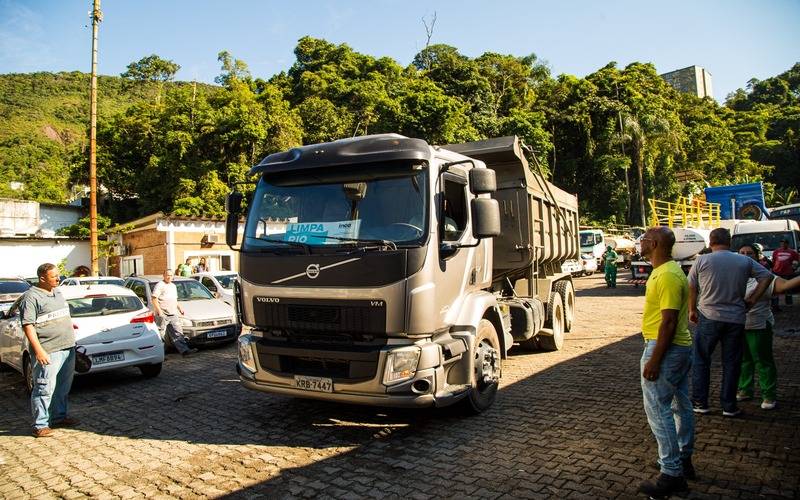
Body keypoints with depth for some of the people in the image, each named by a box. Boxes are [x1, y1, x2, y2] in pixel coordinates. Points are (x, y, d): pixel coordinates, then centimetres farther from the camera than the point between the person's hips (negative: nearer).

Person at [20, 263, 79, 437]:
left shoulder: (57, 292, 15)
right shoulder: (31, 297, -11)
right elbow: (28, 325, -17)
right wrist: (38, 350, -22)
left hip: (68, 348, 8)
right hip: (48, 352, -8)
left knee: (63, 387, 16)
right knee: (45, 389, -4)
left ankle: (60, 416, 29)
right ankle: (40, 426, 6)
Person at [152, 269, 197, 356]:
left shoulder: (173, 286, 21)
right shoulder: (160, 285, -4)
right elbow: (154, 299, -12)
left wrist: (179, 308, 16)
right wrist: (159, 311, -19)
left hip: (173, 315, 7)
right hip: (163, 315, -7)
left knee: (178, 332, 1)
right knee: (160, 335, -3)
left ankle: (185, 350, -3)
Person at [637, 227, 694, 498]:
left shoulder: (667, 275, -22)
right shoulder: (670, 270, 11)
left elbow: (669, 322, -25)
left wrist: (654, 360, -23)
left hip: (665, 348, -11)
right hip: (681, 346, 11)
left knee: (658, 409, -5)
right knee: (680, 404, 19)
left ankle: (672, 474, 2)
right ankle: (684, 460, 32)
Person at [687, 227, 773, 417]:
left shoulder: (702, 260, -4)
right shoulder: (745, 262, 4)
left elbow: (691, 287, -1)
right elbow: (767, 276, 5)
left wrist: (692, 310, 11)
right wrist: (752, 300, 6)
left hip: (708, 318, -2)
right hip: (736, 319, 2)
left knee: (701, 361, 9)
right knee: (731, 363, 11)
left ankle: (700, 403, 12)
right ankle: (729, 406, 17)